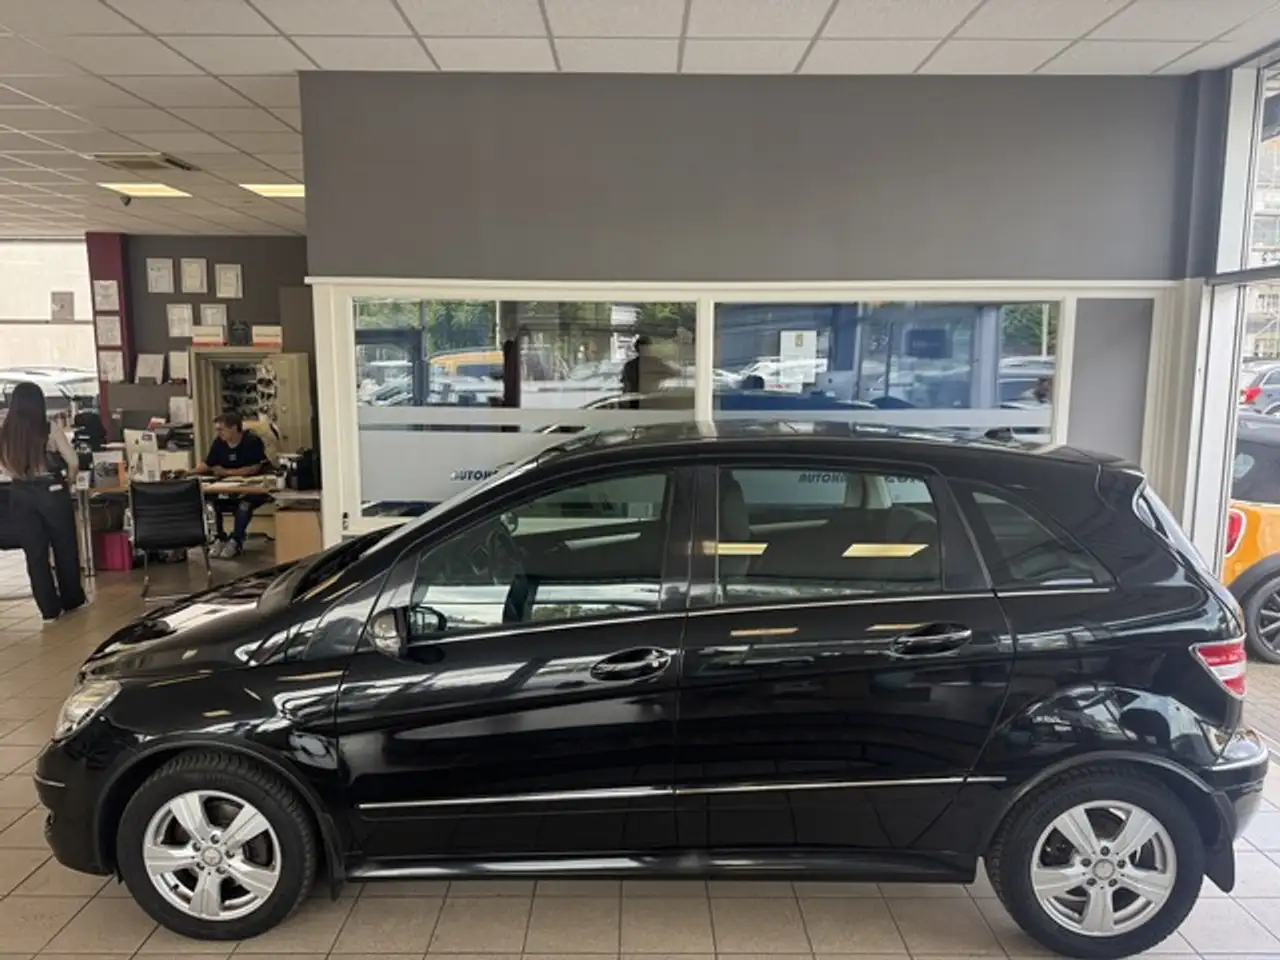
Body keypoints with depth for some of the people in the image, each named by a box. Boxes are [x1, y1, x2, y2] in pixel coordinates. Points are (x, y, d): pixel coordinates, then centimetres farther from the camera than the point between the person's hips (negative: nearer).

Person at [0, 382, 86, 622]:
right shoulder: (49, 430, -13)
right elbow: (73, 462, -10)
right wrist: (69, 479, 9)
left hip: (20, 495, 2)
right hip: (52, 493, -2)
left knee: (35, 553, 9)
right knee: (65, 548, 14)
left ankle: (49, 608, 12)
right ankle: (71, 600, 25)